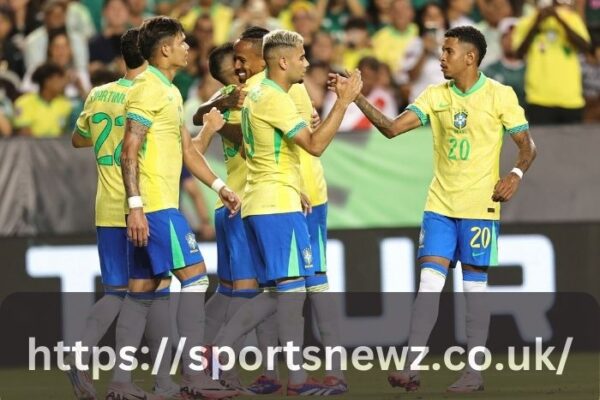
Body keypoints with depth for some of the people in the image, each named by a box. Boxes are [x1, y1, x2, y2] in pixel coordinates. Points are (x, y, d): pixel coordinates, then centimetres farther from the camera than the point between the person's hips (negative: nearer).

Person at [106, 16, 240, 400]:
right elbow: (130, 152, -17)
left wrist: (220, 187, 18)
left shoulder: (171, 92, 19)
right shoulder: (148, 90, -12)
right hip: (154, 206, -10)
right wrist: (135, 205, -23)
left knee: (142, 291, 7)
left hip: (153, 208, 10)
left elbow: (186, 149, 24)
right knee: (195, 277, -10)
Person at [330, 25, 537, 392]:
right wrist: (357, 98, -8)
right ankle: (412, 369, -6)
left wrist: (517, 174, -22)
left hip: (480, 208, -4)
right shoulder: (435, 96, 6)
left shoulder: (500, 96, -6)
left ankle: (475, 372, 9)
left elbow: (528, 146, -3)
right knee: (429, 283, -3)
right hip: (440, 206, 4)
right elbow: (392, 128, 2)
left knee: (475, 287, 2)